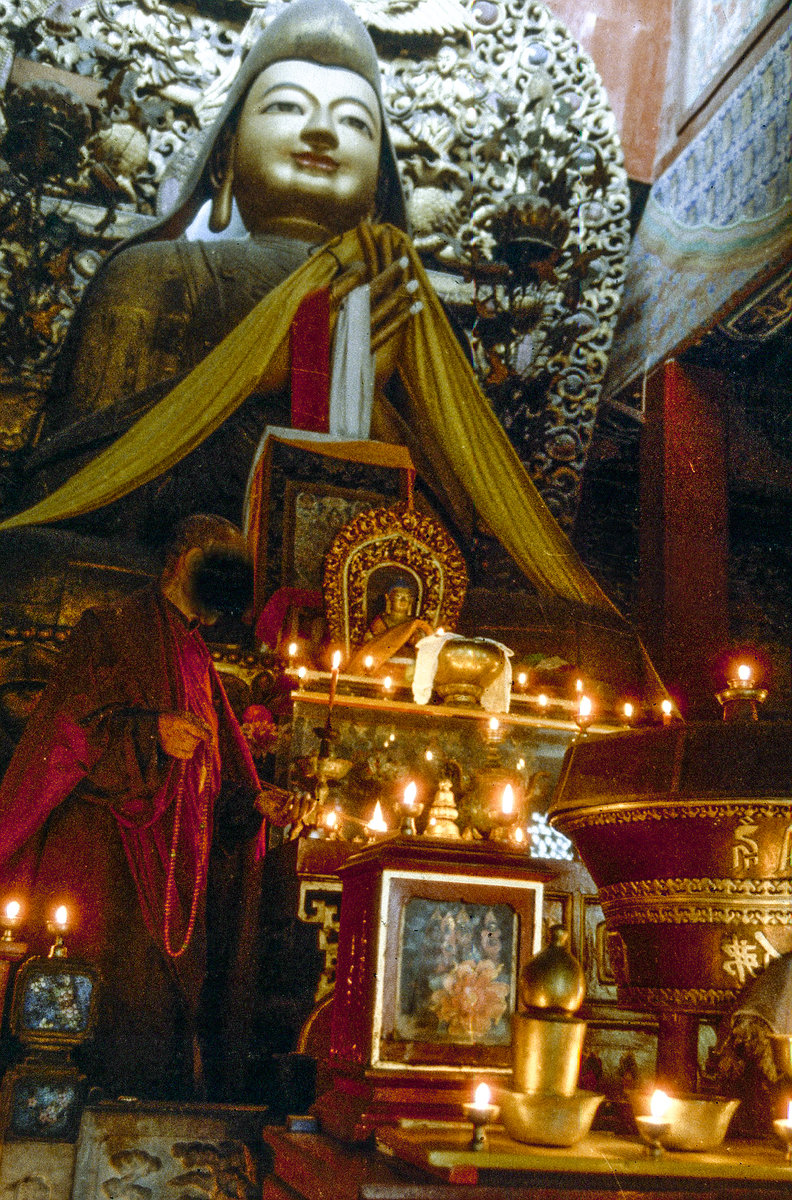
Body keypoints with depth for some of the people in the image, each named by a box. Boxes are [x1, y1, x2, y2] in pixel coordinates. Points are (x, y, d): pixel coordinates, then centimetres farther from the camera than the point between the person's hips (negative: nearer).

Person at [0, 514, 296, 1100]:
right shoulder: (112, 627, 3)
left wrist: (254, 800, 8)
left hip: (176, 855, 7)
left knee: (173, 1000, 2)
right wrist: (150, 731, -24)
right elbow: (72, 720, -10)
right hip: (108, 845, -7)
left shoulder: (197, 659, 24)